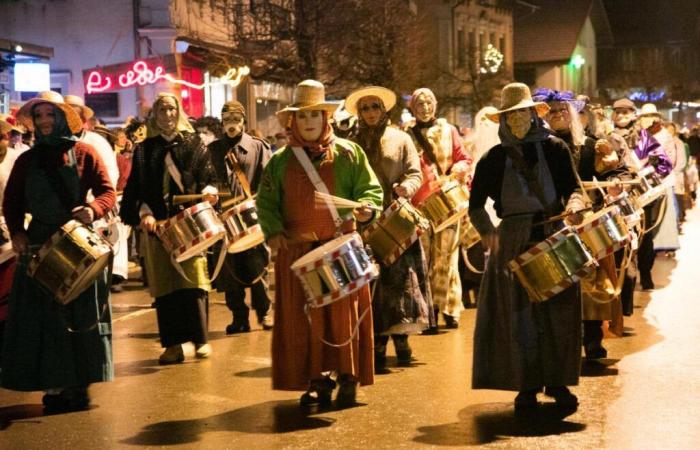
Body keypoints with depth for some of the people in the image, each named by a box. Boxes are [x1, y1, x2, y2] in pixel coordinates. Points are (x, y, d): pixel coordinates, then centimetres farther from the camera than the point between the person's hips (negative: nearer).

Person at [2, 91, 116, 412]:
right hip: (39, 246, 2)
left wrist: (94, 209, -24)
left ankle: (78, 384, 11)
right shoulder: (26, 160, 10)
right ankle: (53, 385, 6)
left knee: (80, 314, 3)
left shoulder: (83, 153, 2)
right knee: (42, 317, 1)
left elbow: (107, 192, -3)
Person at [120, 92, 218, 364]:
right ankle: (173, 343, 5)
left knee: (193, 278, -6)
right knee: (164, 282, 0)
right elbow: (137, 187, 6)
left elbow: (207, 173, 5)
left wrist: (209, 189, -16)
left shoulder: (192, 143, 10)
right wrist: (144, 212, -9)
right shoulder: (145, 149, 13)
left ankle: (199, 339, 4)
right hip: (158, 223, 2)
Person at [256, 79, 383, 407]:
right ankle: (317, 380, 12)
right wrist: (273, 230, -7)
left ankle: (348, 378, 8)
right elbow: (266, 201, 9)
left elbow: (371, 189, 2)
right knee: (304, 317, 3)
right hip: (296, 251, 2)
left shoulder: (348, 153, 3)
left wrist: (366, 208, -19)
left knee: (344, 313, 0)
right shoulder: (280, 161, 9)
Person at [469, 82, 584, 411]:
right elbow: (476, 205, 4)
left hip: (554, 236, 0)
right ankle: (527, 385, 9)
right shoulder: (493, 159, 5)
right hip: (513, 242, 0)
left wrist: (574, 205, -20)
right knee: (519, 313, 0)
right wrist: (488, 232, -13)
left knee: (559, 310, 2)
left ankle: (557, 382, 14)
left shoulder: (555, 149, 6)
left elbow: (572, 187, 3)